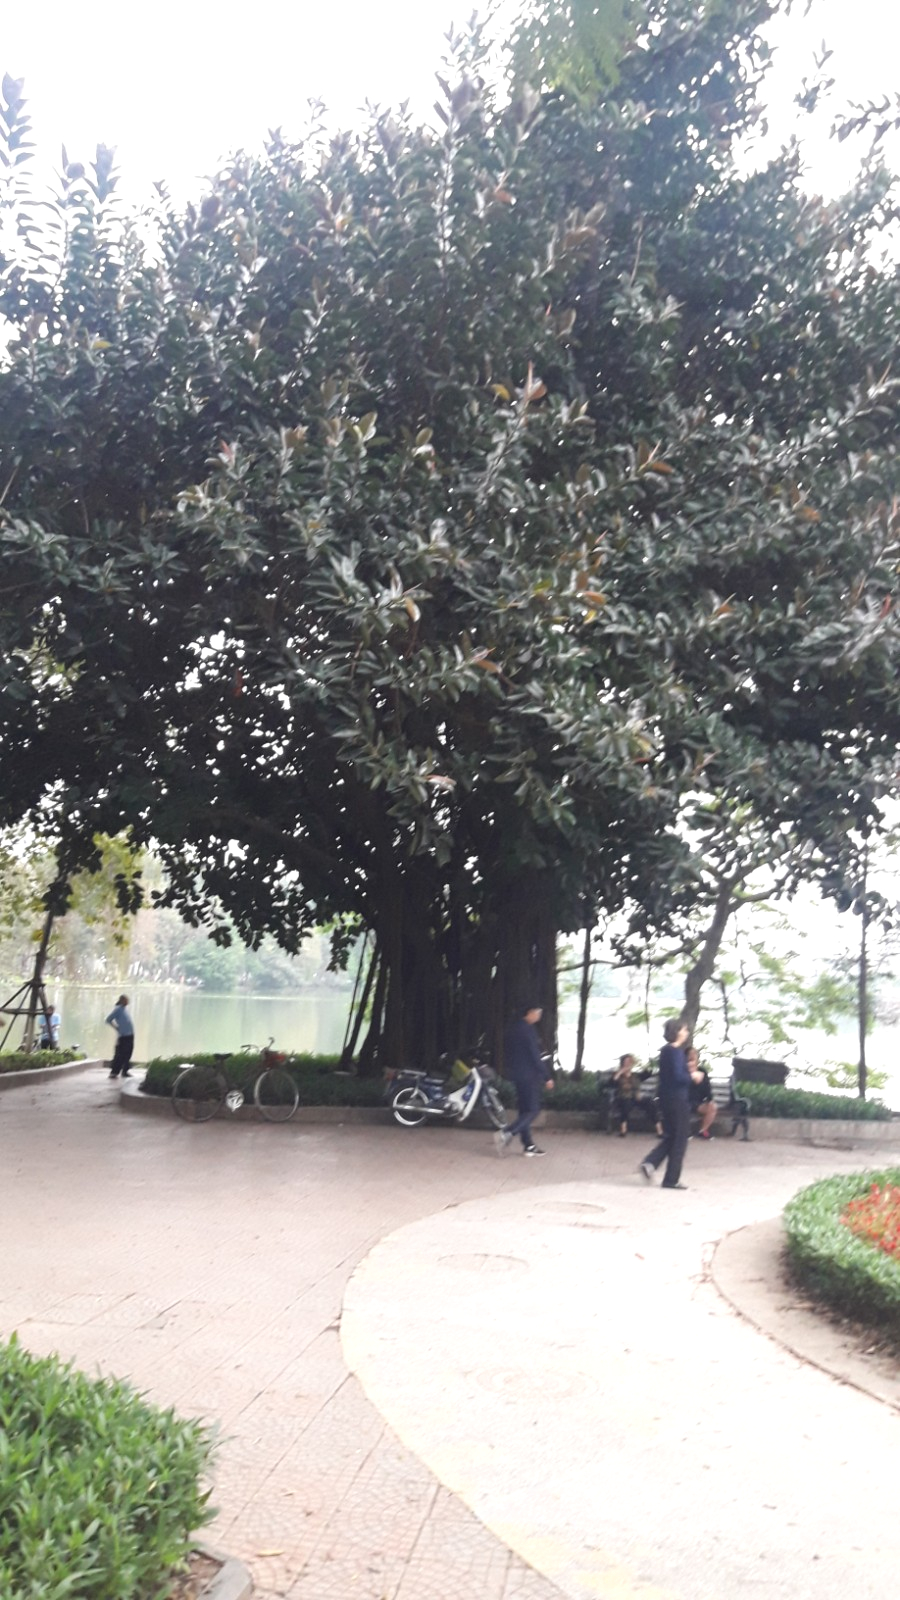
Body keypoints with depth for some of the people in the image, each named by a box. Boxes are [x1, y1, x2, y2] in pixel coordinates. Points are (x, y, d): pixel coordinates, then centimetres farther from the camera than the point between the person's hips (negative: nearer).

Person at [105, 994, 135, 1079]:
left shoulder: (126, 1008, 14)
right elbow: (108, 1020, -10)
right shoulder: (117, 1009, -8)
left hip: (130, 1035, 8)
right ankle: (113, 1072, -5)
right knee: (120, 1055, -8)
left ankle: (125, 1071, 19)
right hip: (123, 1036, -8)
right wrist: (117, 1028, -7)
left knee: (127, 1055, 11)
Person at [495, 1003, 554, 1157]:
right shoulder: (528, 1030, -17)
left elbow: (507, 1052, 16)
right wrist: (546, 1077, -14)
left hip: (516, 1074, 9)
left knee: (524, 1110, 12)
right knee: (532, 1110, -5)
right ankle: (507, 1134, -20)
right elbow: (535, 1056, -18)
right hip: (529, 1075, -9)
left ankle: (528, 1145, 15)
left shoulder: (513, 1027, 10)